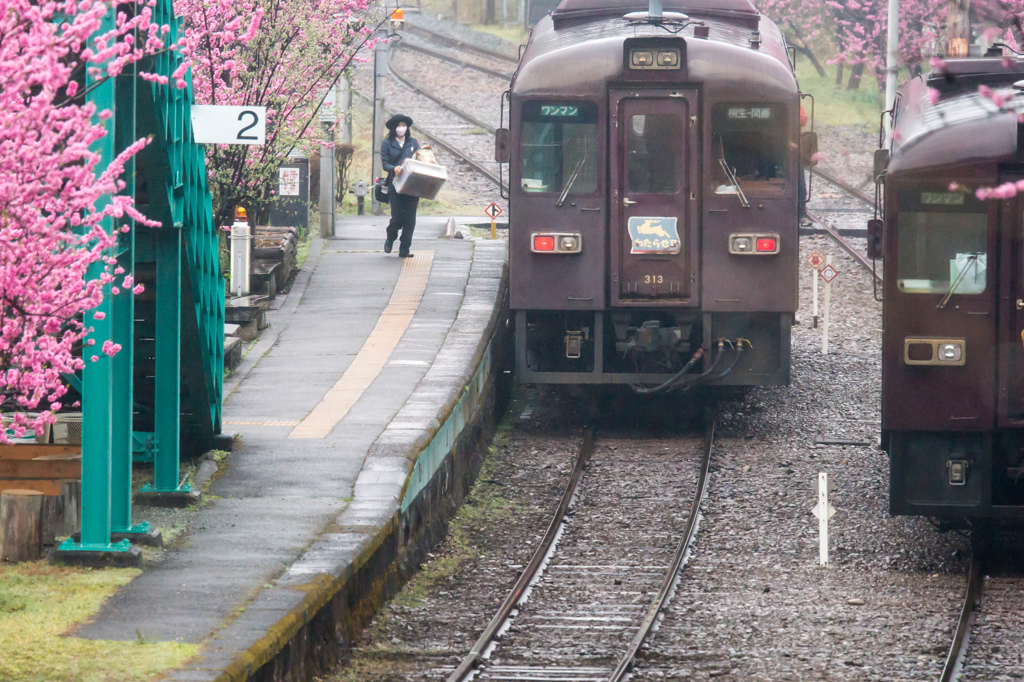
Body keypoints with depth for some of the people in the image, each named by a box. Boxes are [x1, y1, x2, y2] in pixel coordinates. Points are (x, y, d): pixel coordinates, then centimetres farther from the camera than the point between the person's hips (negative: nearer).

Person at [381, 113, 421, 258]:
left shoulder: (413, 142, 15)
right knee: (398, 216, -8)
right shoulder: (387, 143, 5)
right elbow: (384, 163, -3)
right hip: (395, 185, -3)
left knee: (410, 218, -3)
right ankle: (390, 239, 23)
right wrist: (394, 169, -23)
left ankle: (404, 249, 3)